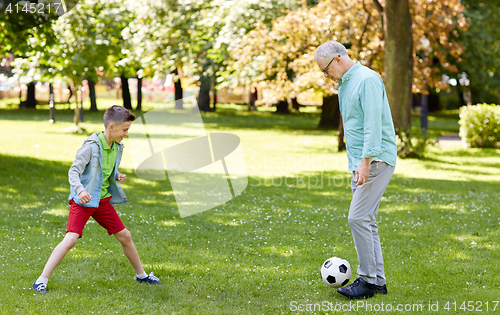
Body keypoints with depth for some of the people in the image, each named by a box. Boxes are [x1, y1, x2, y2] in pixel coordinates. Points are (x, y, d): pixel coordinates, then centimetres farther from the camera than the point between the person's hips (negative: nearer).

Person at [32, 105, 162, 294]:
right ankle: (42, 280, -12)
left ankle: (141, 275, 31)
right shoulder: (91, 146, -17)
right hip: (83, 200, -7)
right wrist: (80, 190, -37)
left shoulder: (117, 147, 6)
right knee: (71, 238, -19)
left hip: (103, 200, 7)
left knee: (124, 236, 12)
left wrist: (117, 176, 2)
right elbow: (74, 172, -20)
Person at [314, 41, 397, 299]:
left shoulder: (367, 79, -12)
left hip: (376, 160, -10)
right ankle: (378, 280, 13)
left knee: (359, 218, -13)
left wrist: (365, 161, -25)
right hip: (360, 162, 10)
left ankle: (369, 280, -7)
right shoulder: (344, 84, 19)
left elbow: (373, 124, -20)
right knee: (366, 221, 9)